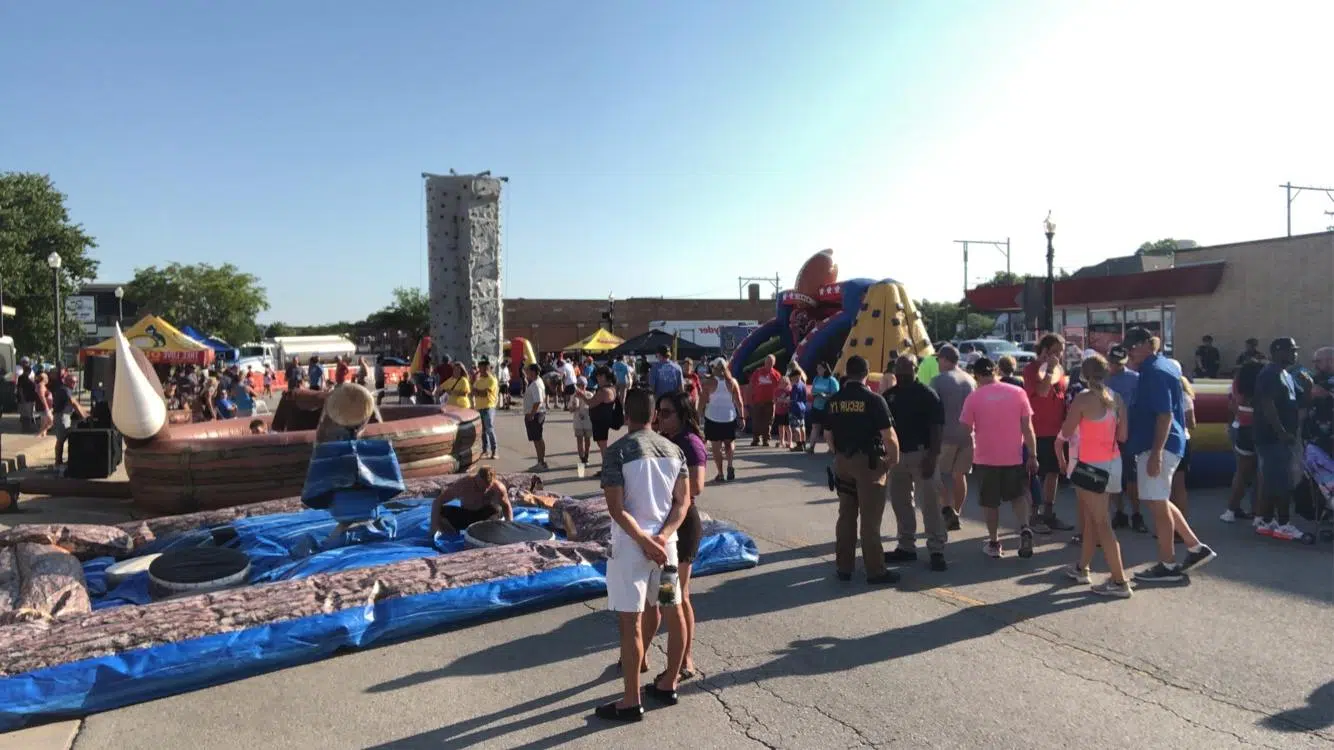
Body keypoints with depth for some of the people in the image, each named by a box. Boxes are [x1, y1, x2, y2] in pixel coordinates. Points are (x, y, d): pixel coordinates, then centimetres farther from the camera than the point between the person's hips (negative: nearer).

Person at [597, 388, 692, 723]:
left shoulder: (618, 451, -12)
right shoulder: (674, 449, 4)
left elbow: (615, 507, -17)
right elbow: (683, 500, 1)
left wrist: (644, 541, -14)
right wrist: (661, 537, -7)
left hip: (630, 545, -6)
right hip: (666, 541, 6)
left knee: (630, 621, 2)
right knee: (673, 612, 16)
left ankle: (631, 702, 10)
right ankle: (668, 684, 30)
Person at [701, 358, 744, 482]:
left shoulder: (708, 382, -4)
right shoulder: (732, 381, 2)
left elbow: (703, 401, -3)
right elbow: (739, 401, 1)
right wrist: (741, 416, 8)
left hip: (713, 416, -2)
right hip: (729, 416, 2)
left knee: (716, 446, 4)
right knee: (730, 442, 18)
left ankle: (720, 474, 3)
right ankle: (730, 465, -3)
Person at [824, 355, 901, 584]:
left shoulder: (834, 401, 4)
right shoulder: (873, 399, -12)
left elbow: (828, 435, 11)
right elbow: (889, 436, -13)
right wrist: (894, 460, 0)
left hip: (842, 462, 5)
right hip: (869, 461, -5)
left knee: (846, 515, 13)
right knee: (870, 518, 1)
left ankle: (843, 567, 19)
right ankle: (875, 570, 8)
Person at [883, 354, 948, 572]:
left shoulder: (927, 394, -7)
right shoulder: (889, 395, 9)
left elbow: (938, 428, -11)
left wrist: (931, 457, -18)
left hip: (921, 455, -6)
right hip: (897, 454, 6)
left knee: (929, 504, -4)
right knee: (900, 503, 11)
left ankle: (937, 551, 1)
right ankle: (906, 547, 22)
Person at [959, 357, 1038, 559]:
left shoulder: (973, 398, -9)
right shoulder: (1017, 392, -4)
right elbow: (1027, 428, -3)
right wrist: (1032, 455, 3)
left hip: (985, 458, -2)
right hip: (1014, 456, 2)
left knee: (990, 502, 12)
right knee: (1018, 495, 21)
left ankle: (994, 543, 17)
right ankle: (1025, 529, 0)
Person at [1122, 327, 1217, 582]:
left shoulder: (1154, 372, -17)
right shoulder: (1164, 366, 14)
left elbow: (1165, 415, -23)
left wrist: (1156, 453, -25)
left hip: (1157, 446, -10)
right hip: (1159, 445, 10)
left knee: (1157, 504, -1)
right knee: (1159, 502, 19)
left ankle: (1167, 565, 9)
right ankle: (1196, 548, 24)